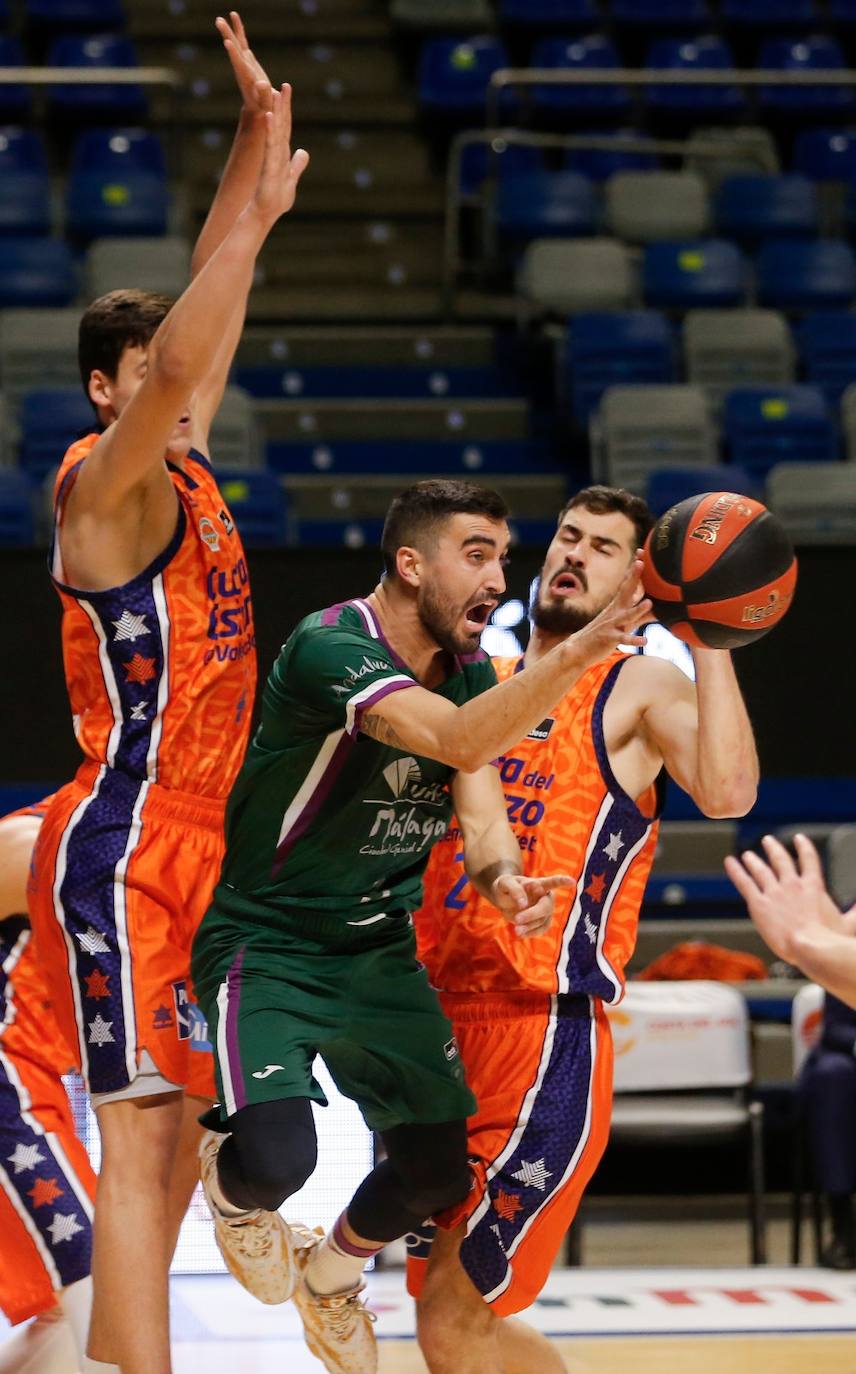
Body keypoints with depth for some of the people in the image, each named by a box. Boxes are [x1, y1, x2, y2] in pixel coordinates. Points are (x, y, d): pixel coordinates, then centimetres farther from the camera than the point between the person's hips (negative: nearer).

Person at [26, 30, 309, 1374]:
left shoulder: (186, 475, 13)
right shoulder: (101, 483, -12)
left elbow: (204, 336, 24)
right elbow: (176, 356, -29)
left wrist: (255, 181, 18)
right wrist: (255, 198, -27)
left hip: (187, 852, 9)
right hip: (121, 849, -9)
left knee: (172, 1138, 11)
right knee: (140, 1134, -14)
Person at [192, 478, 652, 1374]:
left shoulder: (471, 670, 3)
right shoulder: (331, 647, -25)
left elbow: (479, 804, -6)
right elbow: (457, 739, -41)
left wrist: (502, 878, -29)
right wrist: (577, 652, -51)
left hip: (380, 950, 8)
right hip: (265, 945, -7)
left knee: (440, 1169, 4)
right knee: (276, 1161, -27)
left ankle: (330, 1277, 38)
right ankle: (226, 1182, 14)